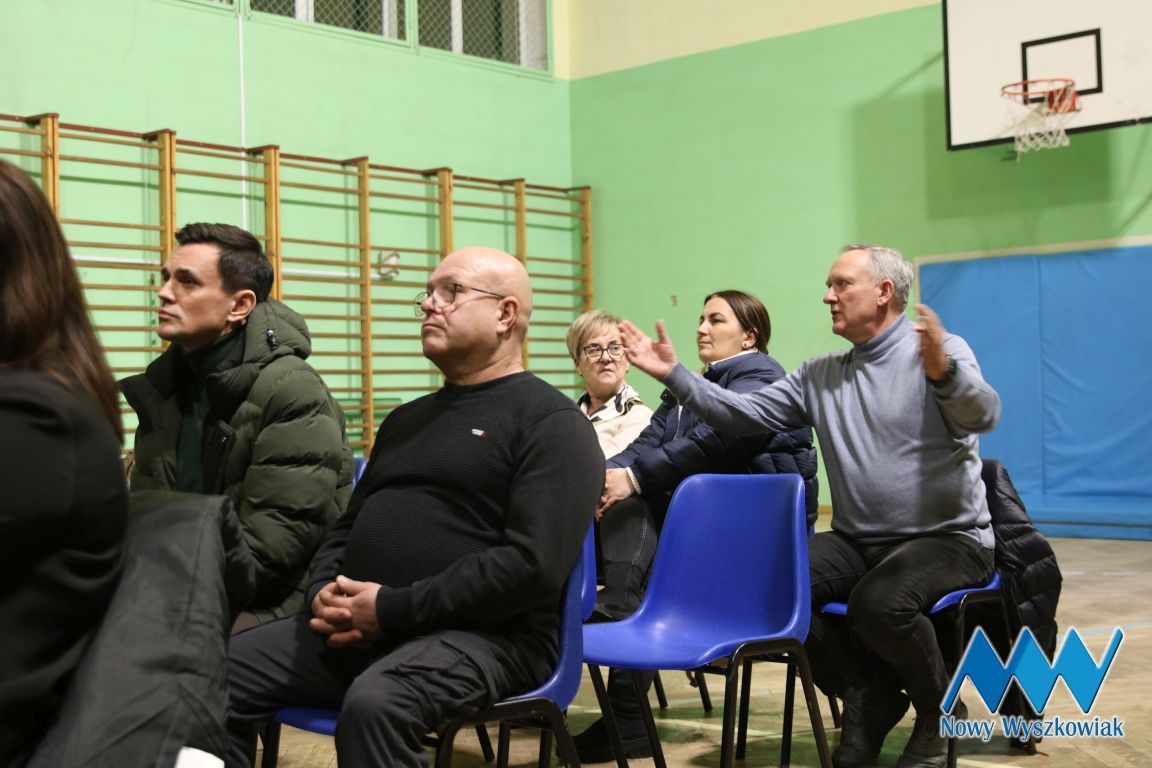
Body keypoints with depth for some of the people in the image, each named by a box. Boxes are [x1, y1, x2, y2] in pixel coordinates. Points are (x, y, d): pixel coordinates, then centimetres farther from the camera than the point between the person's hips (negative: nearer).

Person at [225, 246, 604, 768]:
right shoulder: (406, 419, 23)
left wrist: (393, 609, -17)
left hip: (483, 635, -7)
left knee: (374, 704, -37)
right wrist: (325, 594, 1)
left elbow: (533, 564, -16)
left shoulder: (550, 422, -4)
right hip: (355, 628, 7)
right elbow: (347, 528, 26)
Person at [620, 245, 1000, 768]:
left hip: (949, 539, -6)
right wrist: (674, 374, -5)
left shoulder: (943, 353, -8)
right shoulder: (820, 376, 11)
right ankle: (868, 693, 2)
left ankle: (939, 708, -3)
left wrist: (944, 373, -49)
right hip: (858, 542, 6)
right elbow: (744, 414, 5)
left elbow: (983, 415, -28)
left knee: (878, 601, -36)